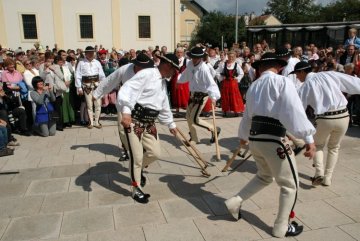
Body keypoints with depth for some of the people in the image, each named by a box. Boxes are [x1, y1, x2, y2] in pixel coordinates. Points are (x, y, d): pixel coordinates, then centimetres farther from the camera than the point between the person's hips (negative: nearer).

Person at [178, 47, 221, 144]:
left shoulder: (204, 69, -25)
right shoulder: (190, 64, -4)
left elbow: (211, 83, -34)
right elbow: (185, 76, 17)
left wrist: (213, 96, -49)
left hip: (202, 95, -7)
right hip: (193, 94, 8)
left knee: (194, 119, -10)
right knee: (188, 117, 13)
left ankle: (214, 129, 11)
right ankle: (194, 138, 32)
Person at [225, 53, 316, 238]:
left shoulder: (254, 86, 16)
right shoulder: (282, 81, -5)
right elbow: (294, 111, -17)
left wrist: (243, 136, 42)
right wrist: (309, 138, -18)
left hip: (255, 138, 7)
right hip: (273, 139, -7)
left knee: (265, 176, 29)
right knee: (290, 185, 12)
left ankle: (235, 202, 23)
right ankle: (281, 227, 24)